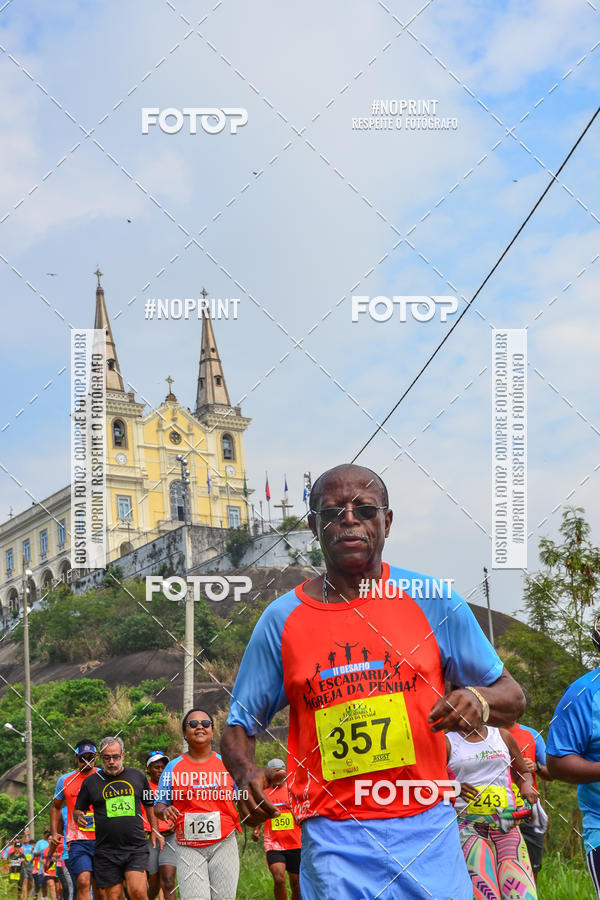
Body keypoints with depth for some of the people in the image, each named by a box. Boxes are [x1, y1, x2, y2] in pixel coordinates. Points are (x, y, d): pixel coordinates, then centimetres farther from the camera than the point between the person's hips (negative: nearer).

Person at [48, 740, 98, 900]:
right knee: (83, 881, -19)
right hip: (77, 840, -1)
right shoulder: (65, 780, 9)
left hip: (102, 839, 1)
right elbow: (56, 807, 24)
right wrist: (54, 833, 13)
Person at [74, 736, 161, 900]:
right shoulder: (91, 782, 6)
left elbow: (150, 805, 22)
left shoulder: (138, 776, 10)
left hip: (136, 848, 0)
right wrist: (79, 817, -8)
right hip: (106, 851, 0)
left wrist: (154, 830, 15)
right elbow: (77, 811, 14)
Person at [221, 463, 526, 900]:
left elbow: (513, 698, 8)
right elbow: (240, 725, 10)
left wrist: (478, 701, -16)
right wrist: (246, 775, -12)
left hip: (426, 831, 0)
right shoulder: (282, 620, 2)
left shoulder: (433, 600, 1)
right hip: (334, 843, 0)